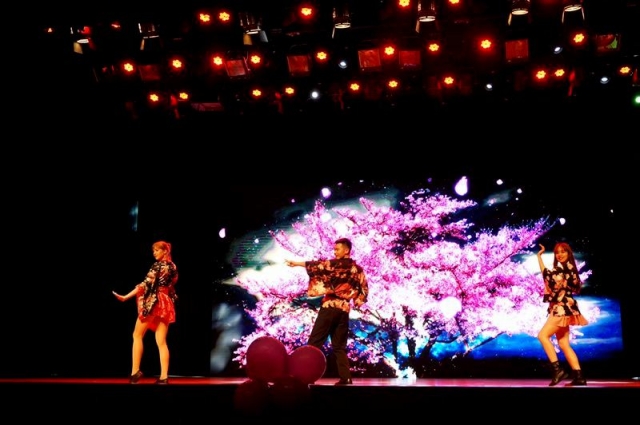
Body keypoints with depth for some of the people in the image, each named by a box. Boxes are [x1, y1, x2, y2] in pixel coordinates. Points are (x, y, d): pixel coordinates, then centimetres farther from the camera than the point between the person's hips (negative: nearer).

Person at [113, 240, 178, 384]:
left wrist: (125, 297, -18)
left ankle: (135, 371, 0)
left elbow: (146, 284, -17)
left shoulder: (158, 265, -10)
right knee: (162, 342, 2)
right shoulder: (173, 266, 12)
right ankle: (164, 377, -5)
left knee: (138, 336, 6)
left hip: (153, 302, -7)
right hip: (167, 304, 7)